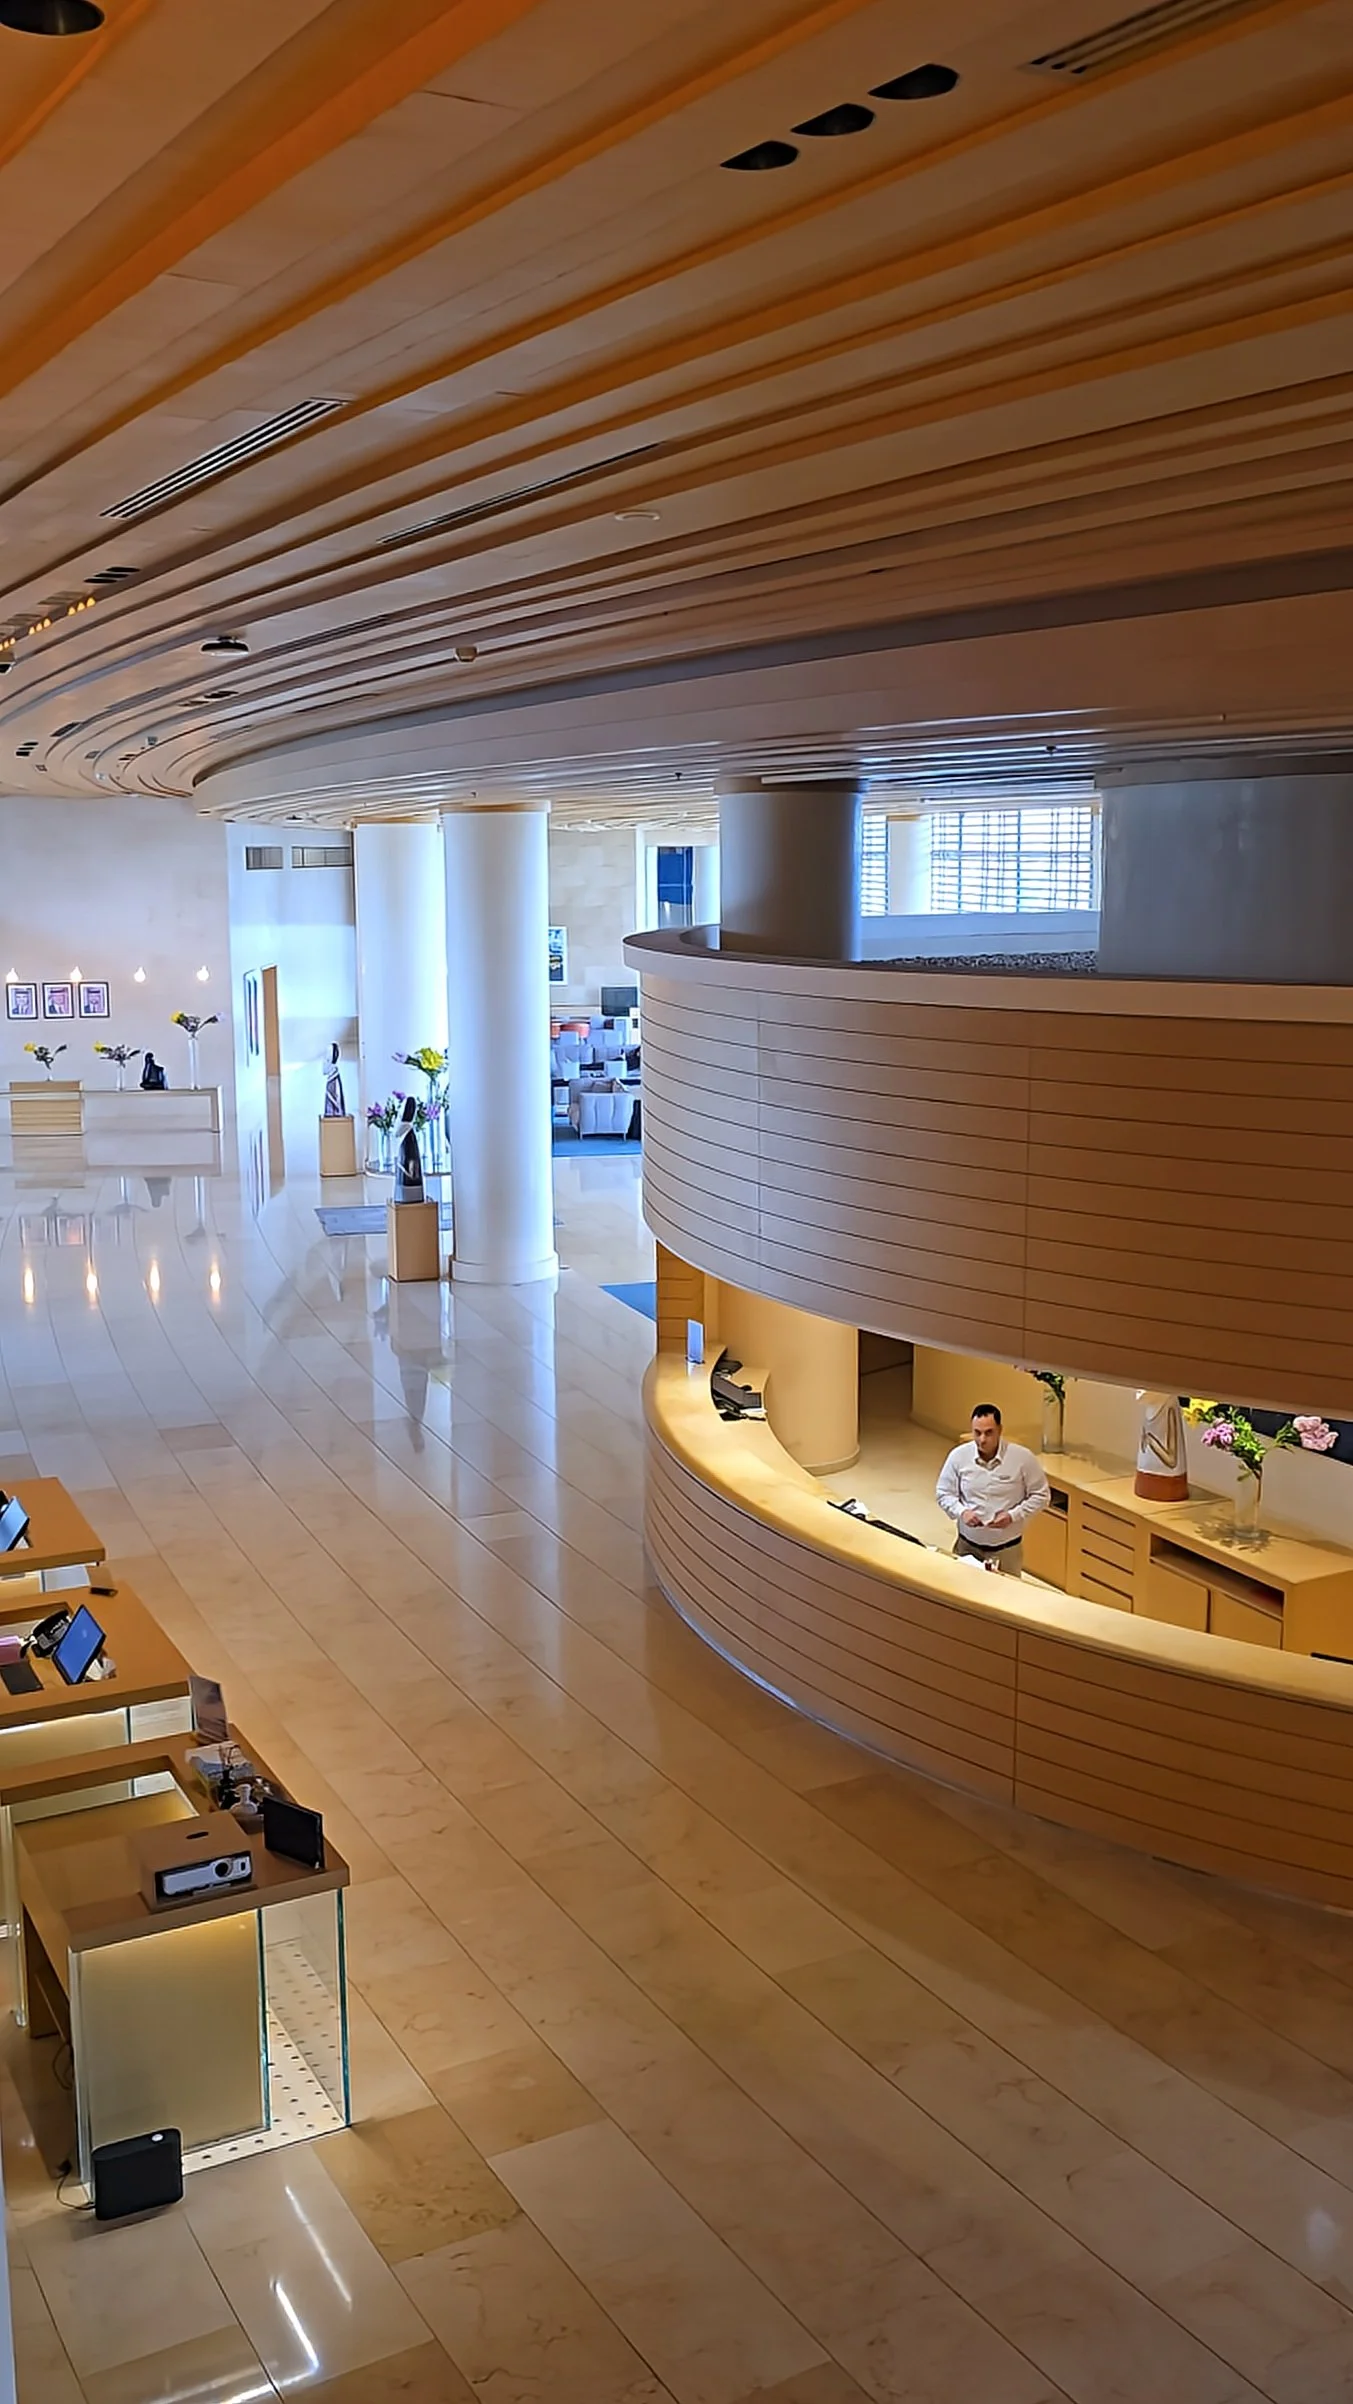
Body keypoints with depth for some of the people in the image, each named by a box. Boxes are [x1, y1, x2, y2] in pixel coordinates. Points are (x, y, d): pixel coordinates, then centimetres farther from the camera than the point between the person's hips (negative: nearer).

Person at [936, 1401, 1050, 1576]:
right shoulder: (959, 1456, -7)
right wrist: (961, 1511, -15)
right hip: (967, 1544, 2)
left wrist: (1013, 1516, -16)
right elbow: (943, 1493, 3)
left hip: (1007, 1548, -1)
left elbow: (1040, 1496, -3)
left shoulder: (1023, 1458, -12)